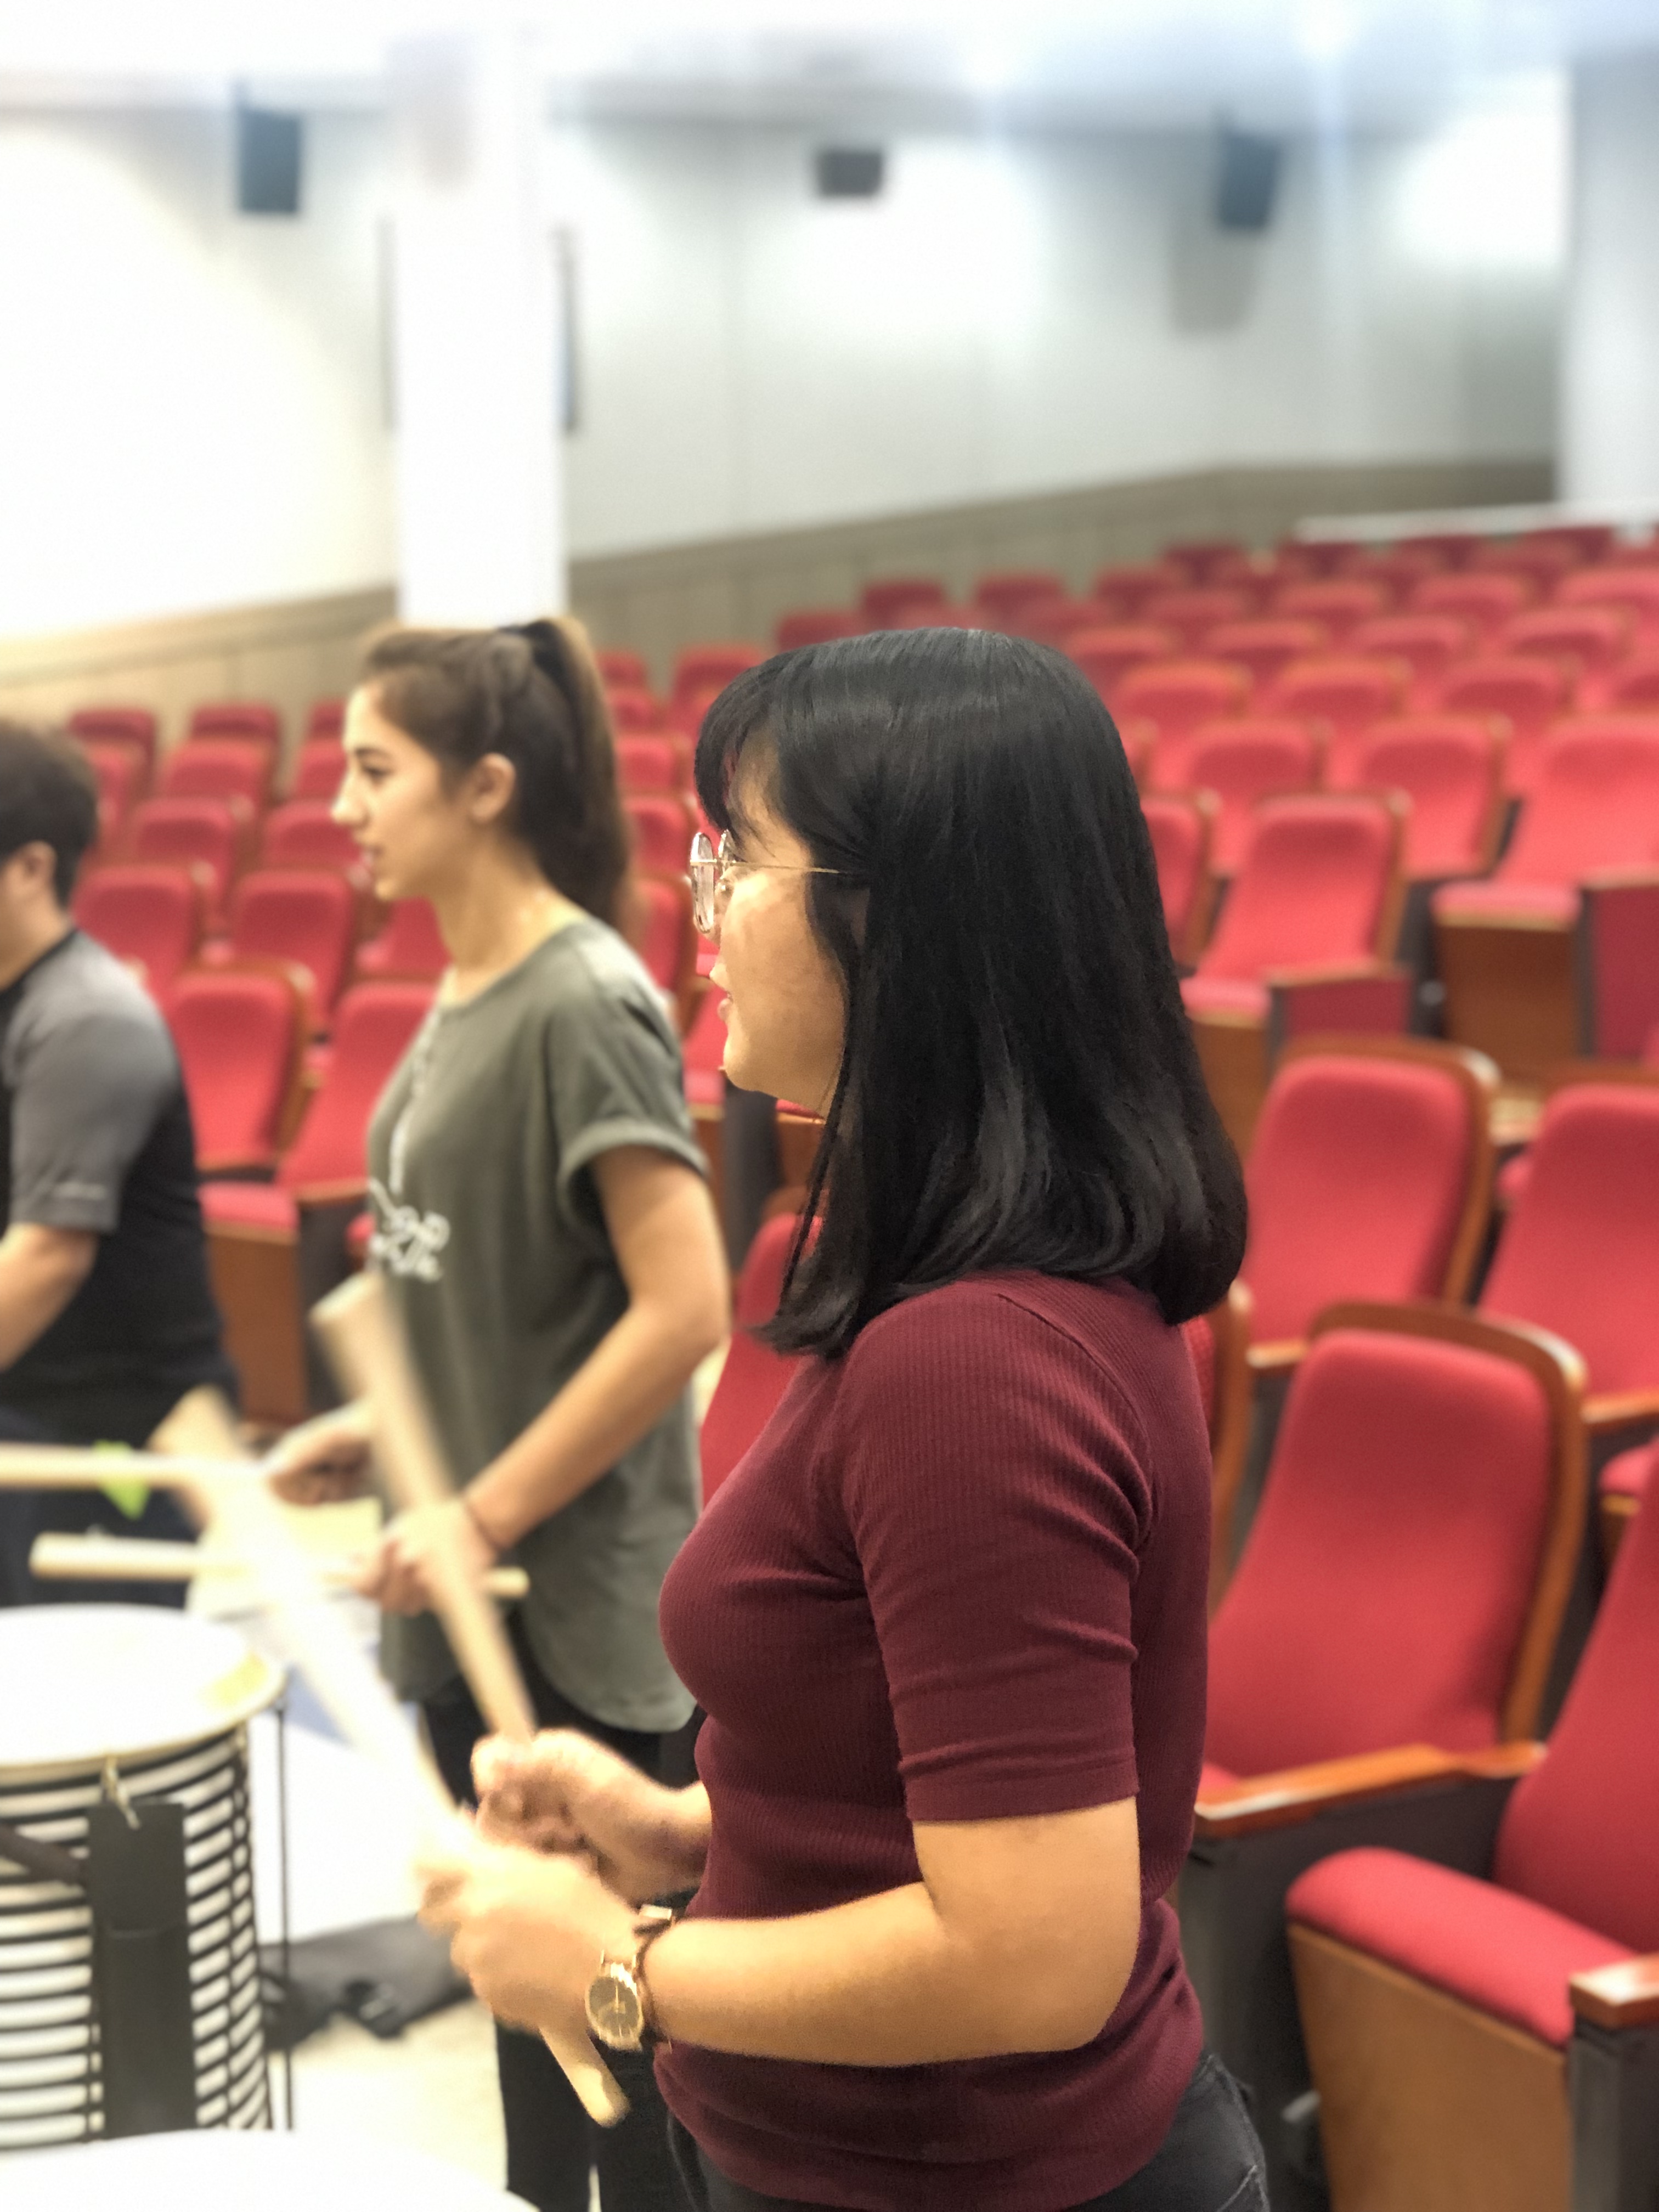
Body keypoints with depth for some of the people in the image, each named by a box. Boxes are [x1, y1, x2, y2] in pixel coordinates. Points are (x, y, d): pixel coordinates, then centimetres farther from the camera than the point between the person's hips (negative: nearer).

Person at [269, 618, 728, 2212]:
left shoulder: (582, 1005, -18)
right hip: (474, 1597, 9)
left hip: (569, 1603, -9)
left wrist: (488, 1512, -21)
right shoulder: (468, 990, 8)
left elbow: (685, 1306, -23)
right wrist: (382, 1427, 6)